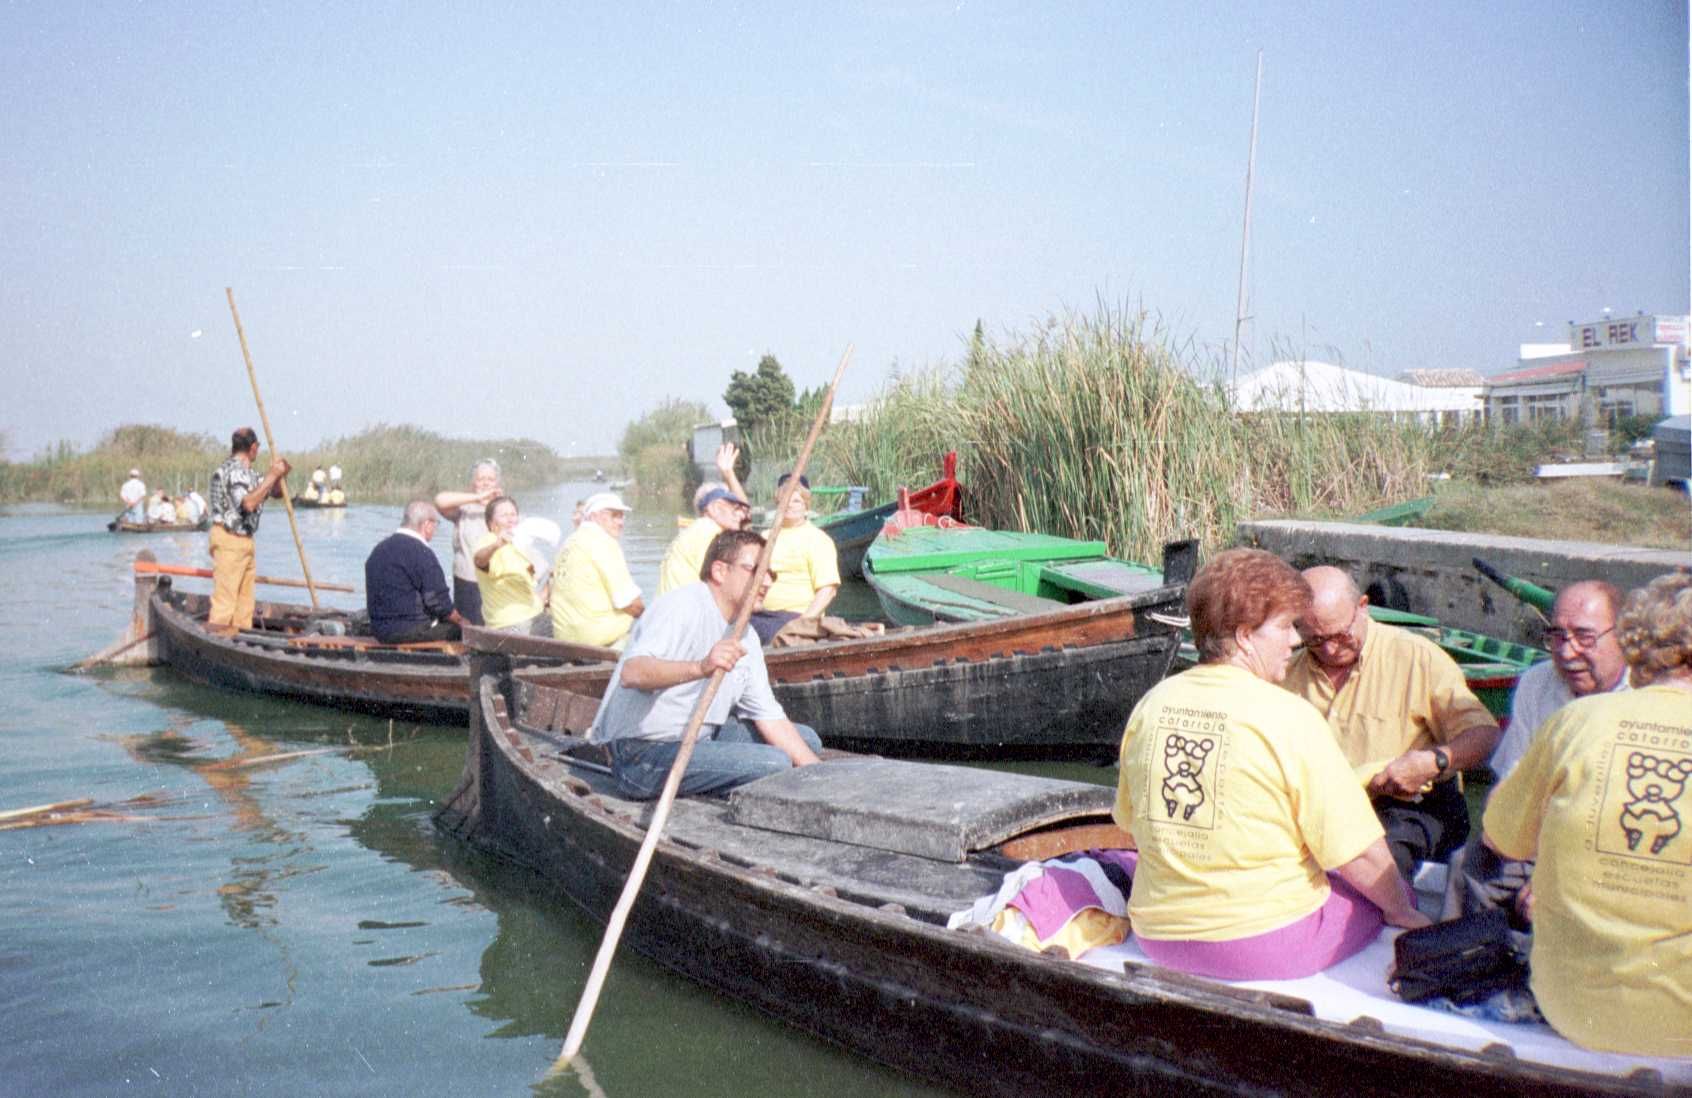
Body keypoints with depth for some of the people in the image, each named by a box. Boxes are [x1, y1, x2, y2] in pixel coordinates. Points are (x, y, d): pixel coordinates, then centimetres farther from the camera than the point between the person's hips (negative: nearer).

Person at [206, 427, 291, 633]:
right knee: (225, 596, -11)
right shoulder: (233, 470, -14)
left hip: (244, 541, 10)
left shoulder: (247, 473, 16)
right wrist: (271, 476, -24)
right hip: (229, 540, -10)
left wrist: (280, 475, 5)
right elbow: (248, 503, -29)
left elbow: (275, 492, 25)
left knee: (245, 599, 12)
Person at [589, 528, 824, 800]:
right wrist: (700, 668, -49)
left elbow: (769, 715, 10)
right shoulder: (682, 605, -16)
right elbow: (631, 673, -33)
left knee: (806, 739, 10)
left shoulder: (745, 636, 13)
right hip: (643, 756, -10)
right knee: (774, 763, -24)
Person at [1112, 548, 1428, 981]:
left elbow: (1130, 820, 11)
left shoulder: (1151, 704, 0)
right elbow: (1357, 852, -13)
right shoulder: (1290, 718, -17)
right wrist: (1402, 911, 6)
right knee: (1385, 894, 18)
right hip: (1267, 943, -7)